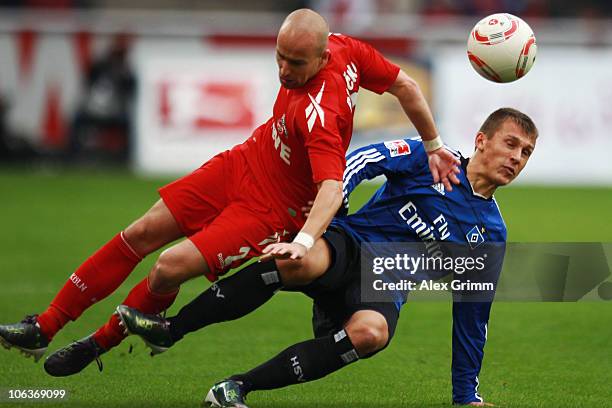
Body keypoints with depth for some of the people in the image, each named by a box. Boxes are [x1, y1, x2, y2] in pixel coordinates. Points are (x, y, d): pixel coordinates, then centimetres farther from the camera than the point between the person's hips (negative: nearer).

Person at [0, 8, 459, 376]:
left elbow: (332, 188, -44)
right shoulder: (343, 47, -12)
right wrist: (434, 145, 7)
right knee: (140, 234, 4)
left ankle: (101, 343, 9)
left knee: (171, 268, -19)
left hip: (270, 211, -9)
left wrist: (303, 241, -59)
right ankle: (45, 327, 11)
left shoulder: (318, 114, -35)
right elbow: (406, 85, -3)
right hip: (239, 164, 9)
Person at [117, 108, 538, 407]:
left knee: (370, 332, -37)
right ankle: (170, 330, -30)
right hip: (348, 244, -2)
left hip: (384, 288, 2)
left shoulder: (490, 235, 13)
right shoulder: (430, 159, 4)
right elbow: (368, 160, -9)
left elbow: (471, 315, 19)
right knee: (298, 261, -40)